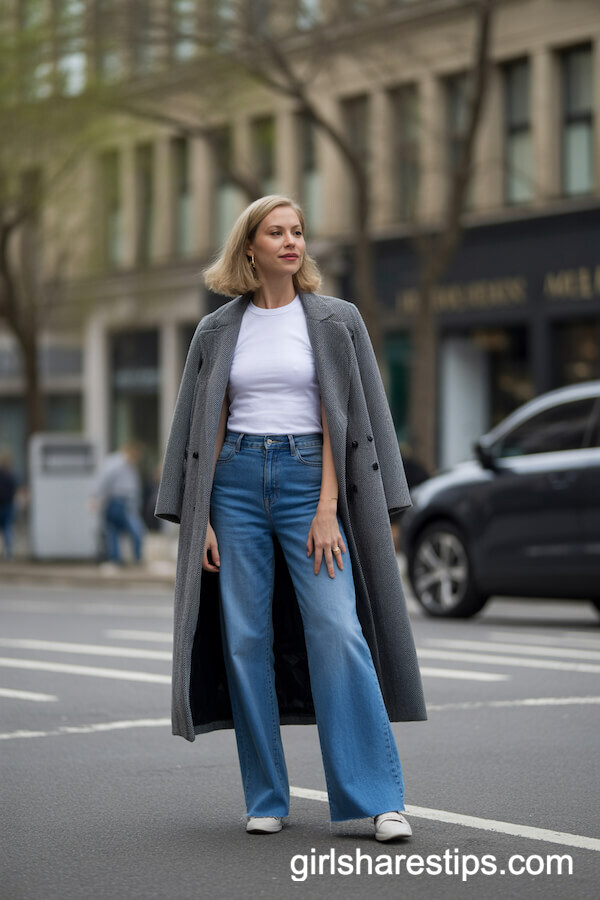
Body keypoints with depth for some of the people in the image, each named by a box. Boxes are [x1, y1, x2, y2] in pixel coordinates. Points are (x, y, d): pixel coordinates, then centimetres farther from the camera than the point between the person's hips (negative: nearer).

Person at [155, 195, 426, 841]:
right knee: (245, 638, 0)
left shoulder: (335, 321, 4)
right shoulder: (219, 330, 10)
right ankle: (266, 799, 10)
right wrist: (199, 520, 2)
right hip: (237, 481, 2)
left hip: (309, 478, -2)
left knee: (337, 629, -13)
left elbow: (339, 418, -2)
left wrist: (327, 509, -11)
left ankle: (379, 798, -11)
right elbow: (208, 427, 10)